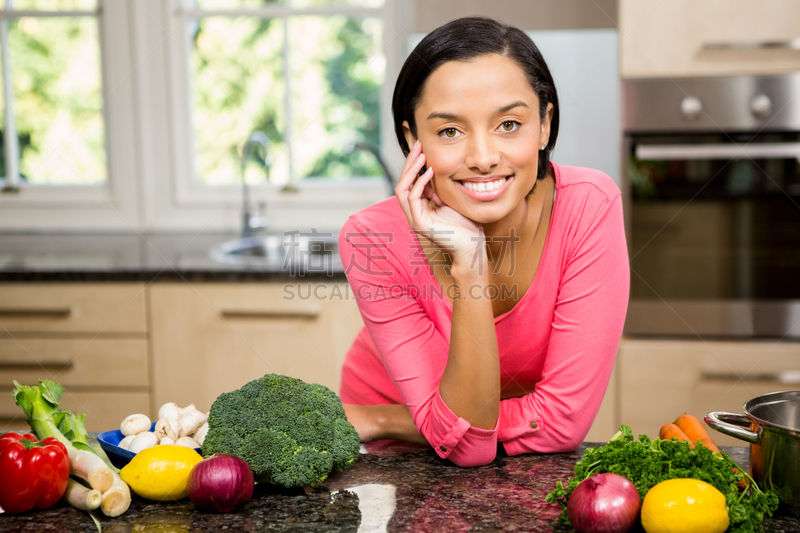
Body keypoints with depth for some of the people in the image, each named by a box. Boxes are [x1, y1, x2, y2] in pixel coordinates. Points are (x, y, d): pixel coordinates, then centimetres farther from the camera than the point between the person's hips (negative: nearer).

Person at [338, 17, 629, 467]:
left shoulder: (590, 207, -23)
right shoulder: (376, 239, -23)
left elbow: (564, 420, -22)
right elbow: (466, 443, -25)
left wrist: (378, 421, -19)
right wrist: (467, 264, -36)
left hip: (531, 467, 2)